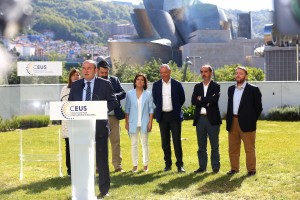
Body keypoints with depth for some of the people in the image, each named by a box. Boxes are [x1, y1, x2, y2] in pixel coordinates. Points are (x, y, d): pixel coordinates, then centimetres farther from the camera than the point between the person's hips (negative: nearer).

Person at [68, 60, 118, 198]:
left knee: (101, 160, 3)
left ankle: (104, 190, 12)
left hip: (99, 126, -3)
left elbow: (114, 102, 0)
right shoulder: (75, 85, 10)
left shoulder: (104, 84, 1)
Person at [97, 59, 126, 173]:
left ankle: (118, 166, 9)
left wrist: (114, 96, -14)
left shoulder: (115, 80, 9)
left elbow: (123, 93, 4)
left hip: (114, 116, 3)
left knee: (116, 142, 5)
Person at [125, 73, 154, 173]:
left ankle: (145, 164, 13)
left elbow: (151, 109, 2)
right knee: (134, 144, 5)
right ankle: (134, 165, 10)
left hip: (144, 122, -1)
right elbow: (127, 109, 5)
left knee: (145, 144, 6)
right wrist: (126, 122, 1)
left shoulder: (148, 94, 1)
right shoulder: (130, 94, 3)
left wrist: (150, 122, -4)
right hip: (133, 123, 1)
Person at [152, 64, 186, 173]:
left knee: (177, 141, -6)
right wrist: (160, 108, 9)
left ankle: (180, 165, -2)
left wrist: (175, 108, 8)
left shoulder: (177, 84, -1)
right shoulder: (156, 85, 5)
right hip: (162, 116, 3)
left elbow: (182, 99, 7)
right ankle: (168, 164, 15)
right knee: (165, 142, 6)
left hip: (174, 116, -3)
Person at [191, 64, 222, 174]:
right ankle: (202, 167, 14)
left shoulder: (216, 86, -1)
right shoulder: (197, 86, 12)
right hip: (200, 118, 4)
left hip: (212, 118, -4)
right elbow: (193, 101, -2)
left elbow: (215, 99, -18)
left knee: (214, 145, 2)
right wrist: (207, 102, -13)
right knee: (201, 146, 8)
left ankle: (215, 167, 9)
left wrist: (201, 99, -9)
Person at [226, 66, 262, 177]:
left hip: (246, 124, -5)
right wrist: (228, 121, 11)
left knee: (249, 148, -1)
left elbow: (258, 107, -1)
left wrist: (252, 120, -3)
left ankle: (251, 170, 5)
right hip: (232, 123, 6)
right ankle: (234, 168, 19)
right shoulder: (231, 89, 13)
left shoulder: (253, 90, -4)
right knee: (233, 148, 10)